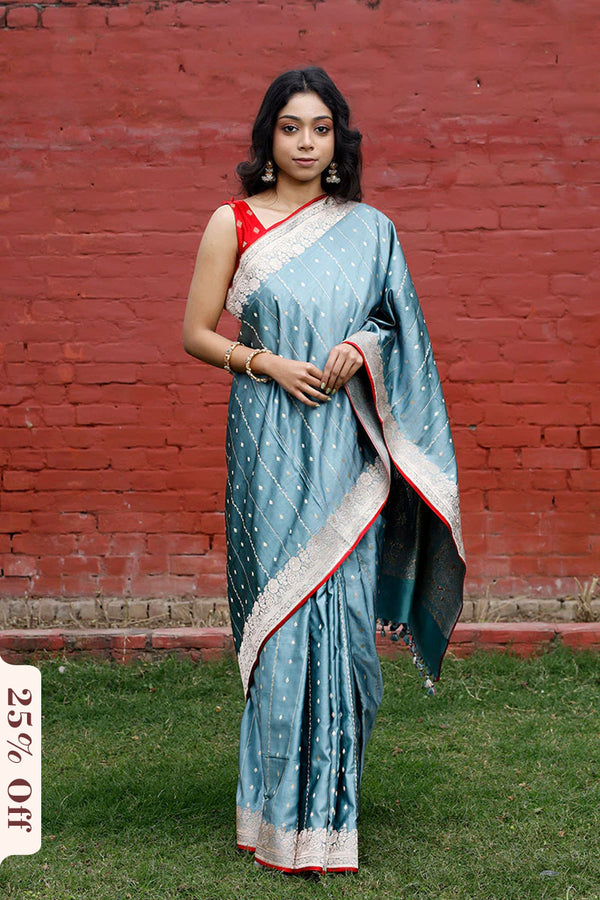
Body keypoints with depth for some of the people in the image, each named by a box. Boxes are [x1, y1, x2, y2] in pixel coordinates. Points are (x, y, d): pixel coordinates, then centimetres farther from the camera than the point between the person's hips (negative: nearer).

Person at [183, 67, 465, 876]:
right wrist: (267, 362, -11)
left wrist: (364, 347, -5)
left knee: (341, 604, 0)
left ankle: (330, 809, 15)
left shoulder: (370, 229, 10)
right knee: (280, 607, -3)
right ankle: (283, 816, 9)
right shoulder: (233, 223, 5)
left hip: (346, 443, 2)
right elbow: (197, 333, 5)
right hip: (269, 439, -1)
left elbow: (401, 330, 16)